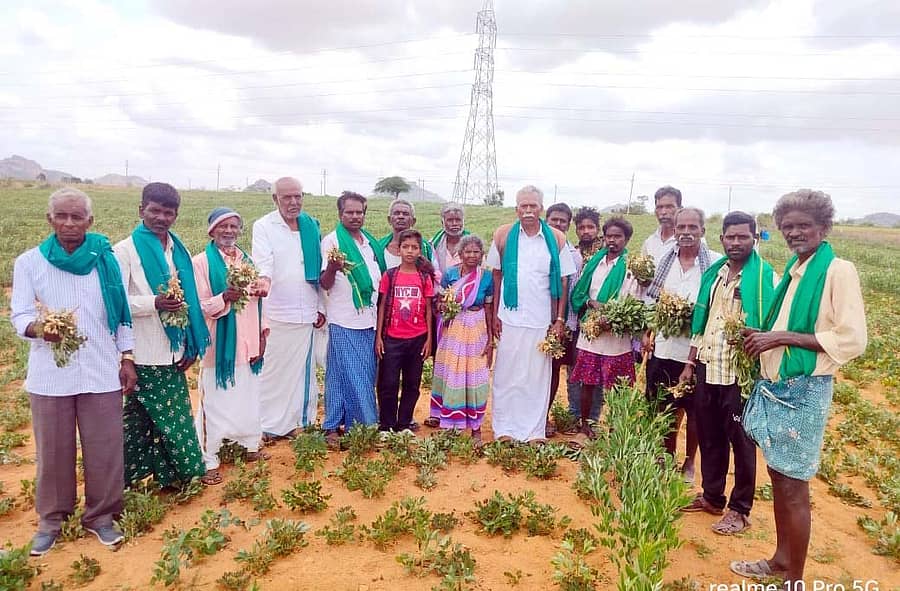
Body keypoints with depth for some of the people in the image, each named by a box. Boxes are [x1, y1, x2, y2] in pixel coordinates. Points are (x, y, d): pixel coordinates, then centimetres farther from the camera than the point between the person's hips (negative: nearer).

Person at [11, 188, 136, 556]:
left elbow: (122, 312, 5)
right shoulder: (29, 262, 0)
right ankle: (51, 519, 30)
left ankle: (100, 516, 25)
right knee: (52, 451, 10)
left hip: (101, 372, 0)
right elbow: (18, 315, -1)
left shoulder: (106, 259, 1)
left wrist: (127, 358, 4)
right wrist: (37, 327, -25)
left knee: (104, 449, 6)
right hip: (50, 374, 0)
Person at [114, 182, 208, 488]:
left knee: (172, 415, 12)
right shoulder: (125, 250, -5)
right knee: (143, 416, 5)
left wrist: (192, 346, 8)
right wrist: (154, 303, -27)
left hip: (174, 352, 5)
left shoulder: (179, 251, 11)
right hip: (143, 354, -5)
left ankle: (171, 474, 25)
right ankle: (128, 476, 22)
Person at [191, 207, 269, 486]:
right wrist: (224, 298, -26)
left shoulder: (246, 260, 11)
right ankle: (209, 460, 11)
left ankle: (251, 446, 30)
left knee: (248, 396, 14)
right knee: (216, 401, 0)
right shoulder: (202, 261, -6)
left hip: (247, 343, 5)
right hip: (219, 345, -5)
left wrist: (262, 333, 8)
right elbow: (199, 306, -9)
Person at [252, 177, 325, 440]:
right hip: (277, 313, -4)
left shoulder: (311, 225, 10)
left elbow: (319, 270, 12)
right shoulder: (263, 226, -1)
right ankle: (268, 425, 14)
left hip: (307, 313, 4)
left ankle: (292, 422, 23)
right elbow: (263, 261, -16)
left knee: (302, 370, 10)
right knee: (272, 370, 1)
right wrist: (264, 280, -38)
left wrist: (321, 307, 10)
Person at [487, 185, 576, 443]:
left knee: (537, 376, 6)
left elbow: (563, 281, 3)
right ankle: (505, 429, 19)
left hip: (542, 320, 0)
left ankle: (535, 431, 19)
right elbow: (496, 275, 6)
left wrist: (560, 319, 0)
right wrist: (495, 314, 2)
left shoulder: (556, 239, 0)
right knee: (506, 375, 7)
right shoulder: (503, 235, 2)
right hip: (510, 317, 0)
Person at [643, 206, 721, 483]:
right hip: (663, 348, 4)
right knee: (665, 409, 15)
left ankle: (688, 463, 29)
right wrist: (646, 333, 5)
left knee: (694, 411, 10)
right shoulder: (664, 261, 6)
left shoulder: (716, 263, -7)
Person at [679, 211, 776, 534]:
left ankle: (740, 510, 22)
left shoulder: (766, 276, -9)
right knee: (709, 437, 16)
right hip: (706, 368, 6)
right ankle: (712, 496, 32)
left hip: (740, 373, -6)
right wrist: (690, 363, 13)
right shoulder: (713, 273, 10)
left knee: (741, 442, 8)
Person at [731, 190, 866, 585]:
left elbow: (853, 341, -18)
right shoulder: (792, 271, 11)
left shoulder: (839, 271, -12)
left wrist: (783, 336, -20)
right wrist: (761, 335, 2)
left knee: (793, 486, 2)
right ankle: (780, 559, 33)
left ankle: (794, 579, 19)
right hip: (774, 386, 7)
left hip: (805, 391, -7)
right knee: (778, 477, 17)